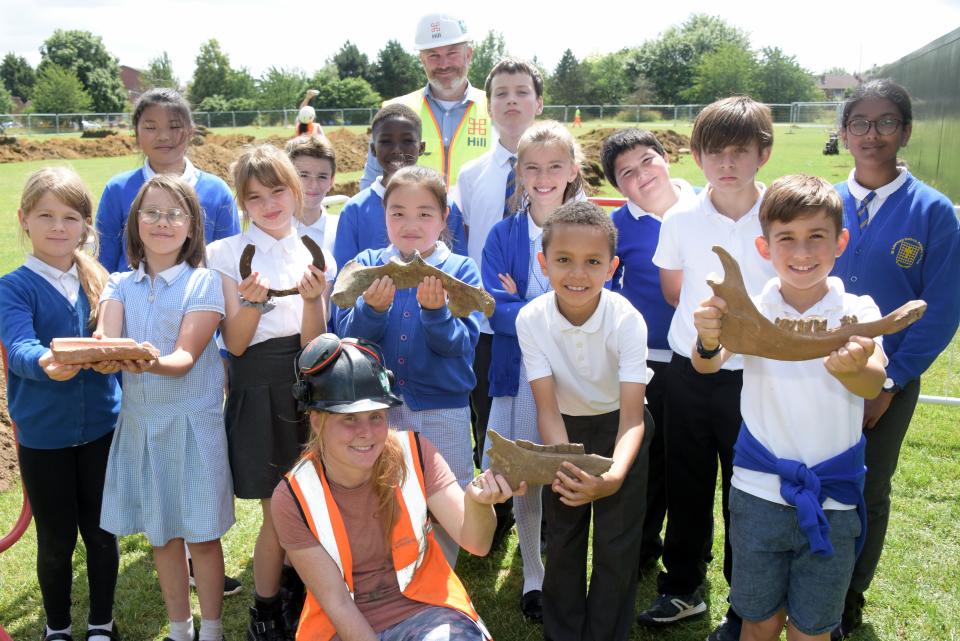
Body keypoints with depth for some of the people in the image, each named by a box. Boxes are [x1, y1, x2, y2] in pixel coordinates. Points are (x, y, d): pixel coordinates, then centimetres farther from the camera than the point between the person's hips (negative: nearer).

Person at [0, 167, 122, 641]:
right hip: (43, 433, -2)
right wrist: (45, 365, -46)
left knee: (101, 531, 13)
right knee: (56, 540, 12)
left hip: (101, 427, 2)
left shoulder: (98, 281, 1)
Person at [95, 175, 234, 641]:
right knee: (162, 535, 15)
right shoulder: (121, 284, 6)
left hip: (193, 419, -4)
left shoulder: (203, 282, -6)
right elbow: (105, 340, -12)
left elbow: (186, 357, -15)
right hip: (140, 419, 4)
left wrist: (154, 363, -37)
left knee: (202, 536, 4)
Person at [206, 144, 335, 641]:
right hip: (259, 394, -3)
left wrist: (312, 298, -22)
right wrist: (252, 302, -25)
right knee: (278, 515, 3)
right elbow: (235, 344, -7)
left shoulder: (314, 257, 4)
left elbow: (314, 346, -4)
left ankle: (301, 597, 36)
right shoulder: (227, 254, -3)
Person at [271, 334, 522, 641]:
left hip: (426, 608, 0)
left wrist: (476, 501, -35)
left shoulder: (414, 452, -9)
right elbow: (337, 603, -8)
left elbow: (475, 543, -15)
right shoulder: (294, 498, -12)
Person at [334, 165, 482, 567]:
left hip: (443, 411, -1)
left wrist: (435, 311, -31)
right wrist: (372, 309, -27)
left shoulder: (461, 270, -4)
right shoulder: (367, 265, 0)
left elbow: (462, 345, -13)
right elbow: (347, 336, -9)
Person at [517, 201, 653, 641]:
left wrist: (615, 474, -49)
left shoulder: (627, 320, -28)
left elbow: (632, 416, -31)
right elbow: (547, 406, -23)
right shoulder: (531, 319, -22)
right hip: (566, 429, 2)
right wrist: (564, 461, -41)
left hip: (617, 427, -1)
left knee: (616, 545, 2)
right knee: (562, 539, 11)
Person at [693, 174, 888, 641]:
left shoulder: (858, 312, -6)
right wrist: (708, 342, -46)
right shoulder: (751, 311, -5)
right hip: (759, 493, 0)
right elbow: (707, 365, -22)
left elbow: (873, 384, -25)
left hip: (833, 498, 0)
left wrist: (853, 366, -49)